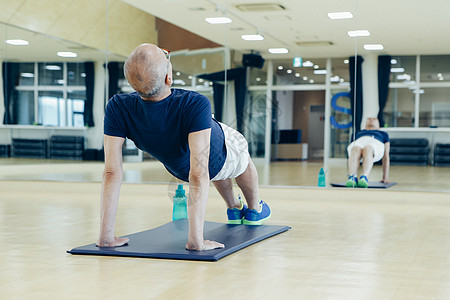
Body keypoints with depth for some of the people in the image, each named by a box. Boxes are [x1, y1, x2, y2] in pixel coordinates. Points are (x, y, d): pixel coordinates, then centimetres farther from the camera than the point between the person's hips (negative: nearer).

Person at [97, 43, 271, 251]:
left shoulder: (118, 108, -36)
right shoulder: (195, 106, -46)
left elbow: (112, 173, -35)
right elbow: (199, 176, -47)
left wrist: (106, 236, -30)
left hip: (178, 167, 3)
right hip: (219, 162, -3)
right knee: (241, 150, 34)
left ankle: (234, 209, 55)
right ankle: (254, 210, 55)